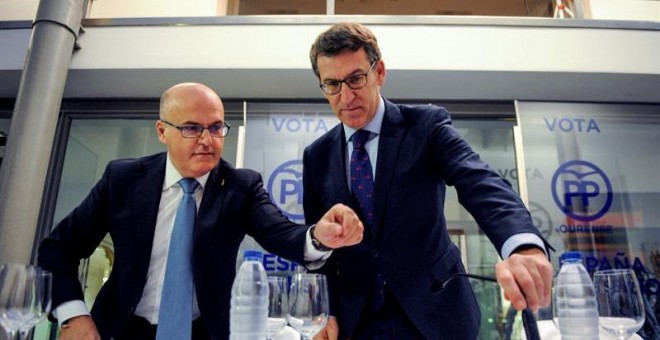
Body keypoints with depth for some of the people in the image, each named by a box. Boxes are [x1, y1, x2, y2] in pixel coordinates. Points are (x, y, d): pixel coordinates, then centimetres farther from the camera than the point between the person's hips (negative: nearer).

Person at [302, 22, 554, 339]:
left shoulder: (427, 125, -8)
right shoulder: (317, 155, 1)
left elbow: (480, 182, -23)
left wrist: (525, 245, -42)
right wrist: (330, 309, -7)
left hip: (433, 313, -1)